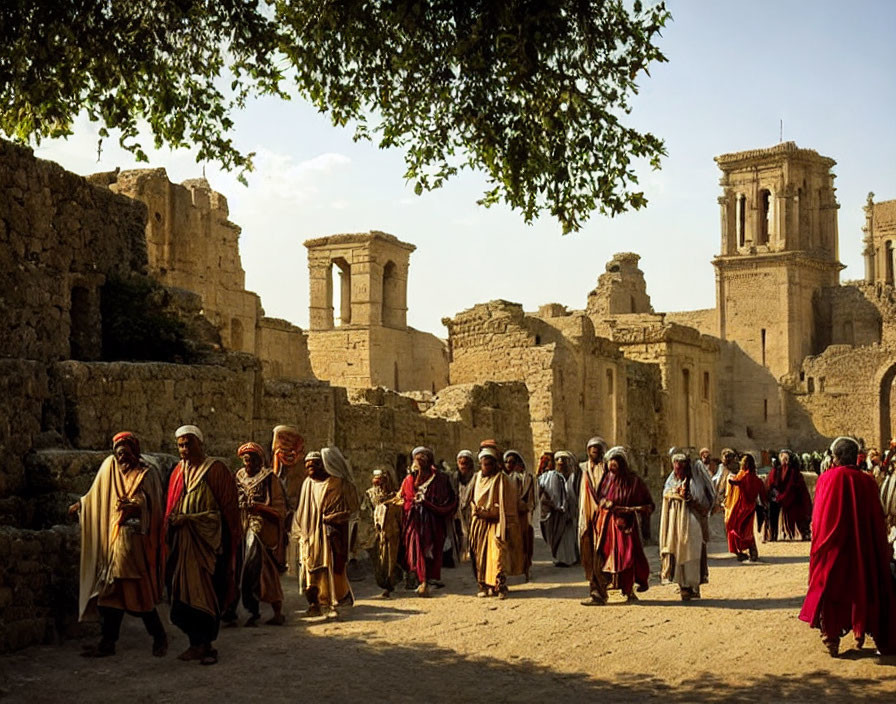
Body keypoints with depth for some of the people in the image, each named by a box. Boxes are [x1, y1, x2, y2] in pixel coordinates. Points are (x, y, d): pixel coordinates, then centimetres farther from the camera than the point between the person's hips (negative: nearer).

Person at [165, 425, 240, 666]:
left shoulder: (215, 470, -4)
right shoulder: (178, 472, 14)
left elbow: (227, 509, -8)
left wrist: (190, 519, -14)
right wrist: (172, 521, -1)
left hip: (208, 541, -5)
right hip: (183, 543, 5)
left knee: (207, 591, -5)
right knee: (184, 590, 3)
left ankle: (205, 643, 4)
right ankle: (197, 643, 12)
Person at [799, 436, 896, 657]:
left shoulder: (827, 479, -10)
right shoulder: (867, 482, -5)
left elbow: (818, 519, -7)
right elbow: (877, 521, 0)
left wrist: (818, 546, 3)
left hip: (832, 548, -1)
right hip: (862, 548, 1)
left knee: (830, 590, 8)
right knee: (861, 588, 17)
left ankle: (831, 640, 5)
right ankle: (861, 632, 23)